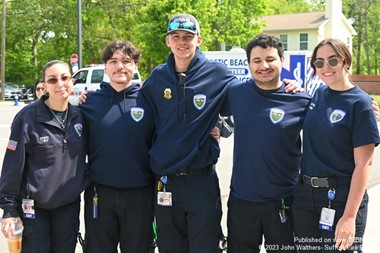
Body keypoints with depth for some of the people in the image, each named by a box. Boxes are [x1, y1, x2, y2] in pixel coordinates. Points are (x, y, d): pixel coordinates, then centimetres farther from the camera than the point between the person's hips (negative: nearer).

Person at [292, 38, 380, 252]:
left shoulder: (360, 103, -11)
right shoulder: (317, 94, 5)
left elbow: (363, 165, -14)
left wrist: (349, 216, -19)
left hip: (341, 198, -5)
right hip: (305, 194, 5)